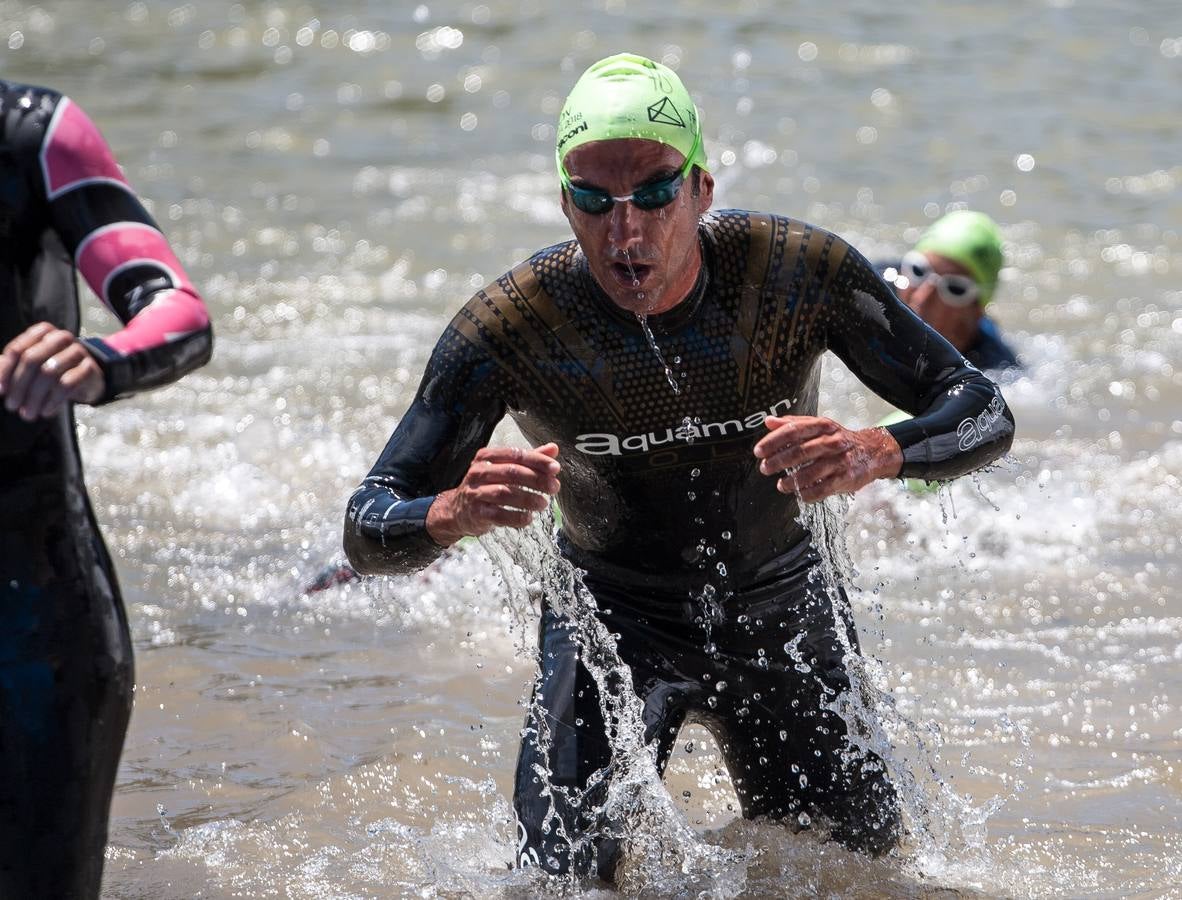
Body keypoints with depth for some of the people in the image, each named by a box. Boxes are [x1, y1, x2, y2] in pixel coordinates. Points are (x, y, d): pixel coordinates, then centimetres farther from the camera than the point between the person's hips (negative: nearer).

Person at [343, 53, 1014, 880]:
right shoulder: (510, 329, -26)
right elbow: (369, 529, -23)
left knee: (861, 860, 8)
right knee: (570, 878, -14)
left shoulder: (801, 272, -24)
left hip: (777, 608, 2)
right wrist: (453, 511, -49)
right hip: (611, 617, -2)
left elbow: (985, 415, -20)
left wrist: (876, 454, -43)